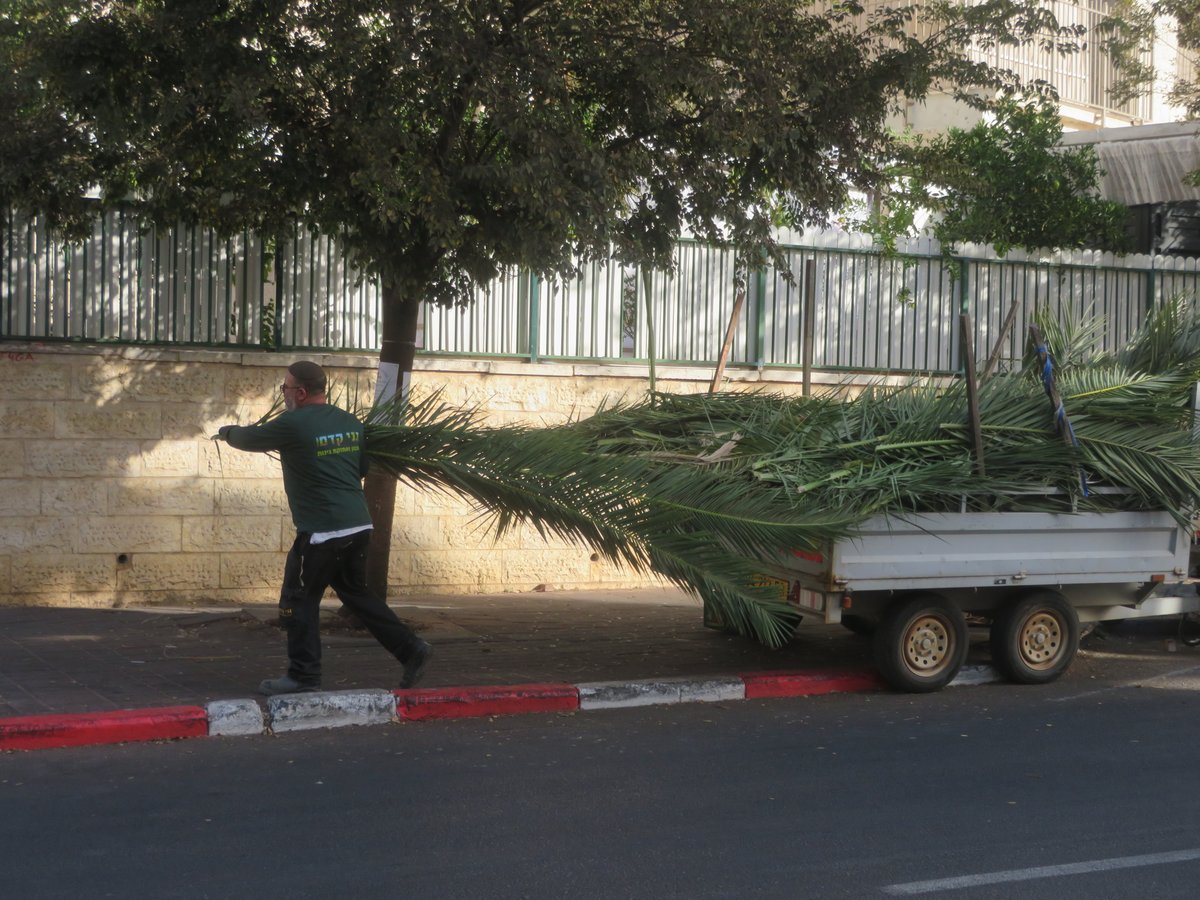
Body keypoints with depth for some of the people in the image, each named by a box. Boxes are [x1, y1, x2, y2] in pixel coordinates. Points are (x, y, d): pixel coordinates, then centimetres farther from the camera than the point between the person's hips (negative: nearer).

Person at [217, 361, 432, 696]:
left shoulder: (293, 424, -11)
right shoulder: (350, 422, 9)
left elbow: (250, 438, 4)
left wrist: (227, 432, 26)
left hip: (322, 530, -7)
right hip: (359, 525, 7)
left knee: (299, 599, 5)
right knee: (356, 593, 20)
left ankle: (303, 676, 7)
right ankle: (411, 648, 16)